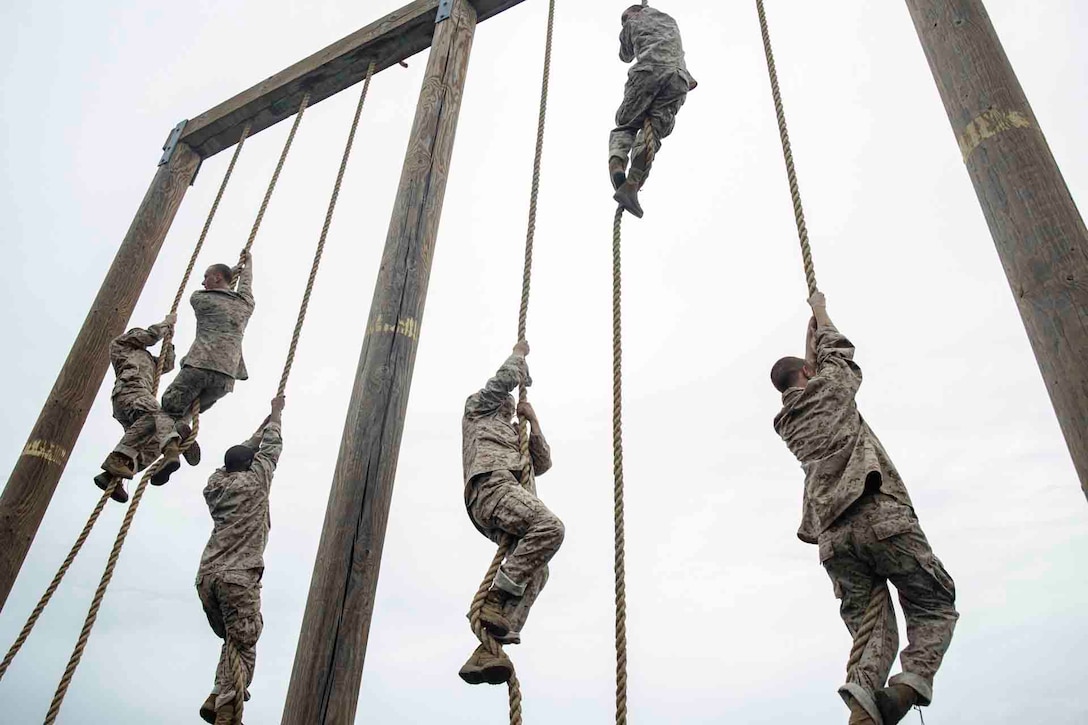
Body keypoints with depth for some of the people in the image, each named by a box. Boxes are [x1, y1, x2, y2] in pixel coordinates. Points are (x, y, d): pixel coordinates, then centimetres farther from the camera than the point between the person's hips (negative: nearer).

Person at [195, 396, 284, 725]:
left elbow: (246, 450, 31)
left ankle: (218, 698, 11)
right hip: (237, 575, -7)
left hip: (206, 576, 7)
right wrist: (276, 414, 27)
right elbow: (271, 449, 15)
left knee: (235, 641, 19)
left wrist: (265, 423, 40)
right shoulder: (253, 481, 2)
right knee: (243, 646, -9)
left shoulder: (215, 484, 17)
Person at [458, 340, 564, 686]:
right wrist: (519, 354, 32)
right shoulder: (478, 407, 26)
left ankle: (487, 650, -27)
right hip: (492, 484, -8)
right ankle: (493, 601, -31)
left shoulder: (513, 439, 44)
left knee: (535, 571, -15)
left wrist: (533, 420, 29)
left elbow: (543, 464, 32)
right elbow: (506, 379, 13)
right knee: (550, 526, -32)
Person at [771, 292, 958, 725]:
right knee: (933, 607, 7)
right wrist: (820, 310, 46)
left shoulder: (785, 422, 25)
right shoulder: (829, 388, 11)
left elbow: (811, 364, 41)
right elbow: (834, 351, 32)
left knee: (873, 627, 5)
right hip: (879, 515, -4)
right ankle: (914, 677, -19)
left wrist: (811, 328, 53)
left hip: (832, 536, 5)